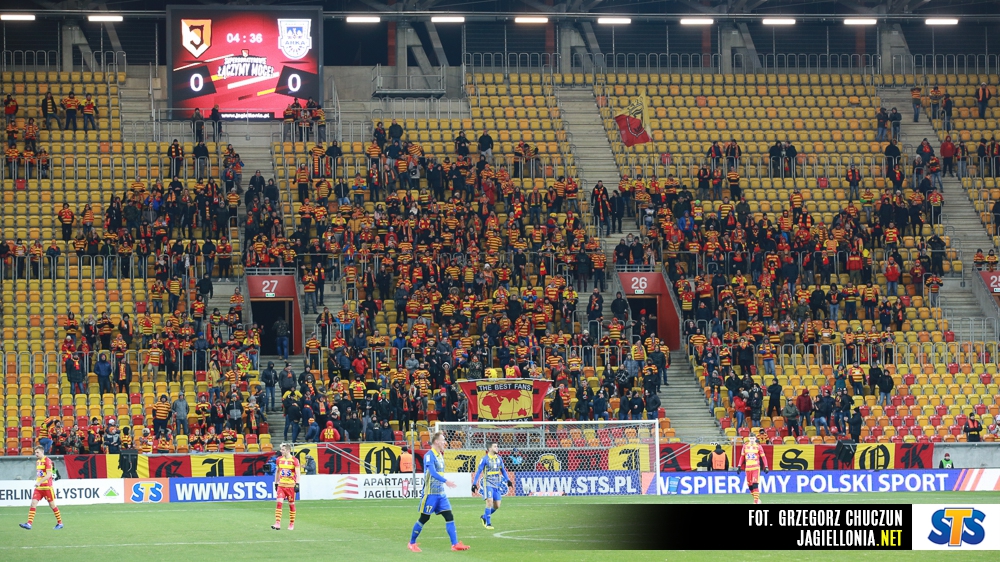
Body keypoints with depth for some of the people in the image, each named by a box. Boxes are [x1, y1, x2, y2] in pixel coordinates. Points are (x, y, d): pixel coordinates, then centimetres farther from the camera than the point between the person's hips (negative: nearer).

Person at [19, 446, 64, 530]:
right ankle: (29, 524, -14)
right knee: (33, 504, -7)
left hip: (47, 487, -7)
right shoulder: (37, 462, 14)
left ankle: (60, 523, 17)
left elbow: (49, 474, -20)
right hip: (38, 488, 7)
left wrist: (39, 482, -26)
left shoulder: (47, 461, -11)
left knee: (52, 505, 3)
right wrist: (37, 481, 12)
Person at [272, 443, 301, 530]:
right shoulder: (279, 459, 7)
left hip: (291, 485, -3)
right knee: (279, 503, -11)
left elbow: (298, 473, -9)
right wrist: (276, 483, 16)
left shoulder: (294, 460, -7)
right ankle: (277, 524, -16)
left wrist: (297, 484, -18)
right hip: (281, 485, 3)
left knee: (291, 504, 5)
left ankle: (292, 524, 17)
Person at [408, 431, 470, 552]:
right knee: (424, 518, 0)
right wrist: (446, 481, -37)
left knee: (449, 517, -2)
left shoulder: (440, 456, 13)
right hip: (430, 493, -8)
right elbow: (432, 472, -28)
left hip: (440, 493, 8)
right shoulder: (429, 455, -14)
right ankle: (411, 543, 14)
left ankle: (455, 544, -4)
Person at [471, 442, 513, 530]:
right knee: (490, 502, -17)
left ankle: (484, 516, 26)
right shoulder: (485, 459, -8)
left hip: (497, 485, 6)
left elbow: (503, 470, 19)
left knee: (497, 506, 4)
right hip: (488, 484, -6)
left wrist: (508, 480, 10)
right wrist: (474, 484, -9)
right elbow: (478, 472, -6)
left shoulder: (499, 458, 8)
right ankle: (488, 523, -8)